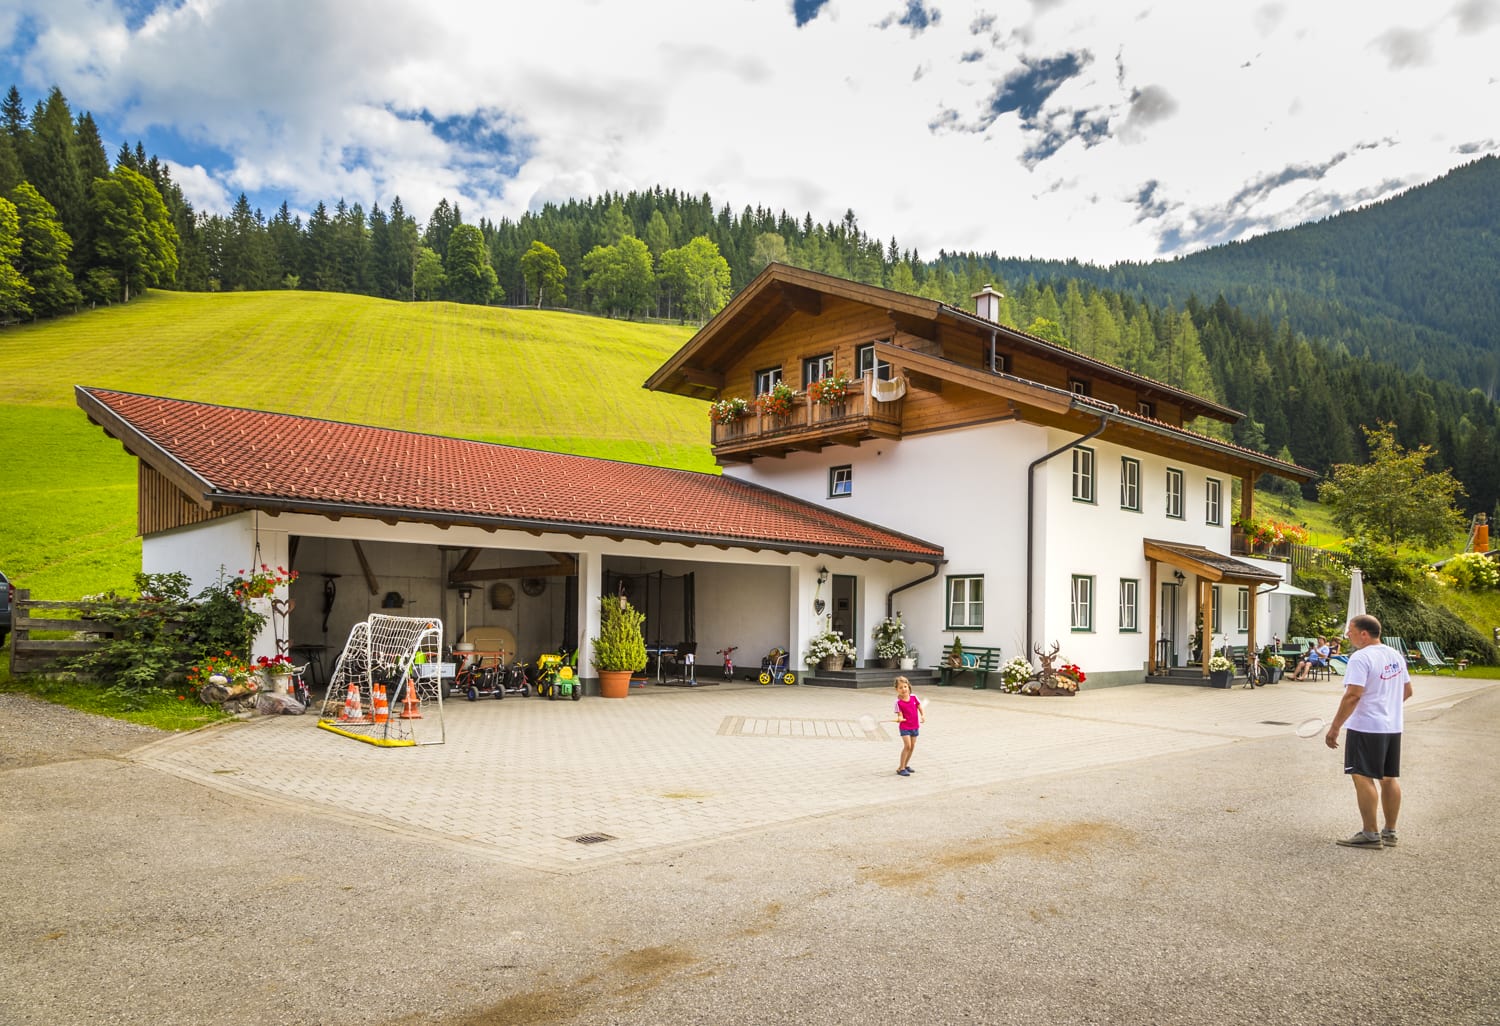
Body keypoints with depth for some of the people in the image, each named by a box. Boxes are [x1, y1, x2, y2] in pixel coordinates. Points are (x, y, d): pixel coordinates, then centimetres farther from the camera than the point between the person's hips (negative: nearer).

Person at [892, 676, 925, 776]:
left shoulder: (914, 697, -3)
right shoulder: (898, 702, -13)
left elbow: (921, 709, 3)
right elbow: (900, 715, -14)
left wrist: (923, 716, -15)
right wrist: (899, 719, -37)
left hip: (915, 726, 5)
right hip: (905, 727, -5)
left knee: (912, 746, 11)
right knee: (907, 745, -16)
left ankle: (905, 765, 29)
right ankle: (901, 768, -8)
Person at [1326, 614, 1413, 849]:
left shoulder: (1361, 658, -17)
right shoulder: (1396, 656, 10)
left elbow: (1353, 695, -24)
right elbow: (1407, 690, 19)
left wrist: (1335, 728, -21)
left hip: (1366, 728, -9)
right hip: (1393, 726, 9)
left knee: (1363, 777, -3)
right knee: (1389, 778, 13)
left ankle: (1370, 834, -1)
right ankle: (1390, 833, 20)